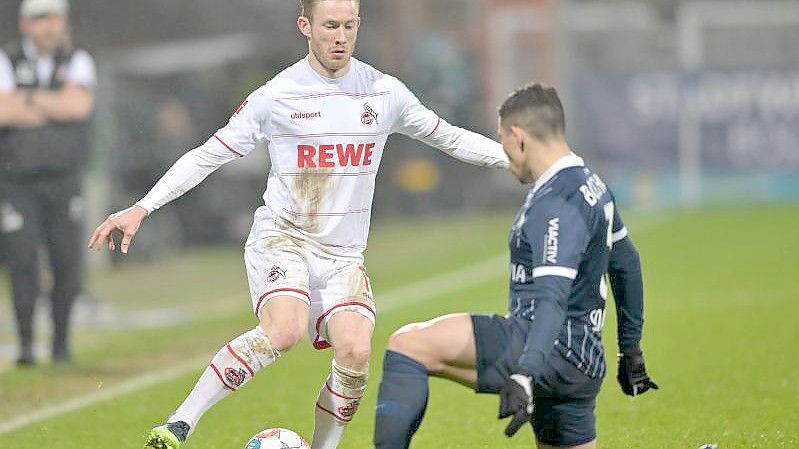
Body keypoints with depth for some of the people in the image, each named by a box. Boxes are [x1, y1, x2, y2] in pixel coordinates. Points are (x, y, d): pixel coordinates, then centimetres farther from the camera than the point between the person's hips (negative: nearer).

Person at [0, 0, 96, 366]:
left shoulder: (77, 62, 5)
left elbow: (80, 104, -14)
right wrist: (57, 108, -13)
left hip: (64, 182, 2)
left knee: (68, 264, -1)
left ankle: (61, 342, 14)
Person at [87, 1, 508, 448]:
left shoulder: (384, 93, 3)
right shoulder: (276, 96, -5)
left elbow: (450, 138, 17)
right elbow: (207, 156, -1)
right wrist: (141, 208, -8)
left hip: (344, 254, 4)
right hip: (282, 238, -4)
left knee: (355, 353, -20)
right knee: (284, 331, -31)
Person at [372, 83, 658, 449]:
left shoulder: (558, 205, -15)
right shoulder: (591, 185, 17)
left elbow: (553, 301, -28)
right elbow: (626, 263, 29)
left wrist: (524, 376, -39)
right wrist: (630, 348, 38)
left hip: (553, 349, -10)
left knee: (408, 345, -17)